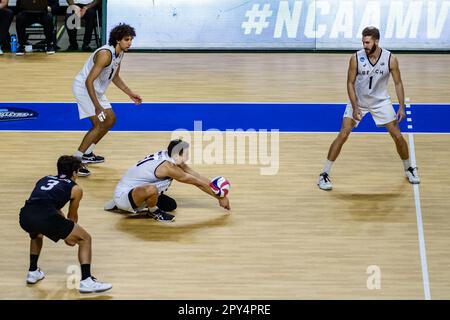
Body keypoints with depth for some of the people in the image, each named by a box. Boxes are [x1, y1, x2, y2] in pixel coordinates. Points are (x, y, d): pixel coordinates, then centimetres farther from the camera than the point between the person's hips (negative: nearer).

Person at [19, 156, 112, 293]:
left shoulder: (44, 179, 33)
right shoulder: (75, 188, 20)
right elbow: (72, 216, 33)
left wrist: (67, 231, 57)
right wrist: (70, 235, 53)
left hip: (25, 216, 5)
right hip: (45, 217, -5)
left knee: (36, 234, 42)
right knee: (85, 239, 13)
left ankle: (33, 272, 42)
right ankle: (86, 280, 1)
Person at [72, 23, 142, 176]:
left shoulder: (119, 53, 1)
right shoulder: (105, 54, -29)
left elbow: (115, 77, 19)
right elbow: (89, 81, -31)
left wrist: (130, 93, 16)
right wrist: (97, 107, -33)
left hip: (96, 90, 10)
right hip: (83, 87, -10)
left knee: (111, 120, 15)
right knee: (100, 124, -17)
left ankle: (87, 154, 26)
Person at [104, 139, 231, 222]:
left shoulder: (169, 157, -1)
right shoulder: (167, 166, -27)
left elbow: (196, 176, 4)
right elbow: (196, 182, -18)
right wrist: (220, 197, -10)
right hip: (124, 194, -10)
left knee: (171, 206, 19)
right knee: (151, 189, -40)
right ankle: (153, 211, -3)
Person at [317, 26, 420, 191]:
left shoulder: (390, 59, -17)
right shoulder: (356, 58, -19)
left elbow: (398, 83, -6)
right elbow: (350, 83, -11)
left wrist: (401, 107, -13)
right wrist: (355, 107, -20)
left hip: (381, 101, 1)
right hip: (358, 101, -1)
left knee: (398, 136, 1)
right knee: (343, 135, -12)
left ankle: (409, 169, 26)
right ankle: (324, 174, -5)